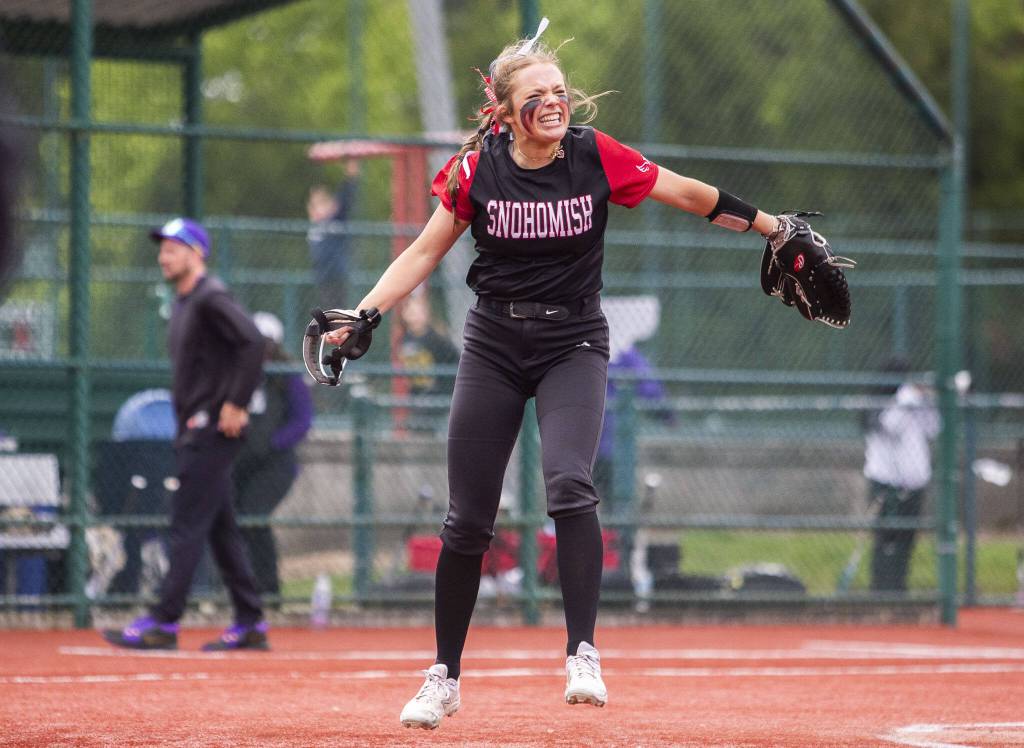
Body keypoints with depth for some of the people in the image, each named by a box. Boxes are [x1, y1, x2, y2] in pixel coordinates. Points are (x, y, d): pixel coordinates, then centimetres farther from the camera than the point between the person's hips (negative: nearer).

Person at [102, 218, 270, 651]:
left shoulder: (211, 299, -11)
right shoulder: (183, 305, 19)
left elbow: (253, 343, -23)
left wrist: (236, 404, -22)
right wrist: (188, 422, 16)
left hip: (212, 430, -10)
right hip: (194, 431, 10)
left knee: (187, 525, -11)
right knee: (221, 529, 9)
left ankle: (164, 624, -13)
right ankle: (250, 624, 12)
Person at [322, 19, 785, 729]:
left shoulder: (597, 157, -8)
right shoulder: (477, 169, -7)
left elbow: (690, 194, 2)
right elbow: (424, 252, 0)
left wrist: (770, 226, 1)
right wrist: (364, 317, -11)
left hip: (574, 343, -1)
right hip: (494, 343, 1)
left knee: (570, 484, -26)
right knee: (467, 518, 2)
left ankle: (584, 656, -23)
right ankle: (445, 678, 16)